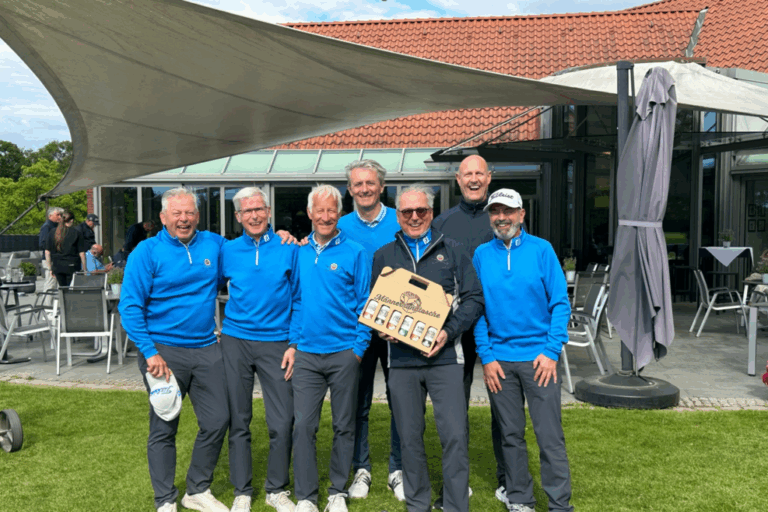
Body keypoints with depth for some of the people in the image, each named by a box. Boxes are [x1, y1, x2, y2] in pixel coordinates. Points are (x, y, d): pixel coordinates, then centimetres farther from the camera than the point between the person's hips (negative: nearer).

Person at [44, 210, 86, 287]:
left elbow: (47, 252, 8)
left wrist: (50, 268, 15)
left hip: (57, 266, 4)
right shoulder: (76, 233, -5)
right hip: (72, 266, -4)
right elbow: (81, 253, -6)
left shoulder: (52, 233, 6)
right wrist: (84, 269, 1)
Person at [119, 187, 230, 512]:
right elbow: (130, 306, -9)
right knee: (163, 429, 5)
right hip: (164, 350, -4)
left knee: (217, 421, 7)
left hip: (207, 350, 4)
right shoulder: (147, 252, -5)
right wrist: (149, 352, -17)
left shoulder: (215, 244, 6)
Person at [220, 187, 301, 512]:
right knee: (238, 421, 8)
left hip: (275, 343, -1)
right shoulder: (227, 251, 4)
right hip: (235, 341, 2)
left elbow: (298, 299, 2)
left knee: (282, 422, -1)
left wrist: (294, 342, -4)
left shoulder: (288, 249, 0)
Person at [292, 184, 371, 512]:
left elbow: (366, 304, -1)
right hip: (306, 354, 2)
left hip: (344, 353, -2)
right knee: (303, 425, 0)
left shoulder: (355, 253, -2)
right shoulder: (299, 252, 7)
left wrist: (359, 347, -8)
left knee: (344, 426, 9)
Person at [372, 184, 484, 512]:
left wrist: (450, 331, -10)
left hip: (444, 357, -2)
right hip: (401, 361, 2)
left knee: (454, 436, -5)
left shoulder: (453, 251, 7)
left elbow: (474, 298, 4)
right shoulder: (383, 256, 12)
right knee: (409, 438, 10)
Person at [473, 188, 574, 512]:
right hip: (498, 359, 2)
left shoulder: (541, 249, -1)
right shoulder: (481, 255, 4)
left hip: (538, 356, -2)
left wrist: (552, 351, -10)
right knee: (511, 435, 12)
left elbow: (560, 303, -3)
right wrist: (486, 356, -3)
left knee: (550, 436, -1)